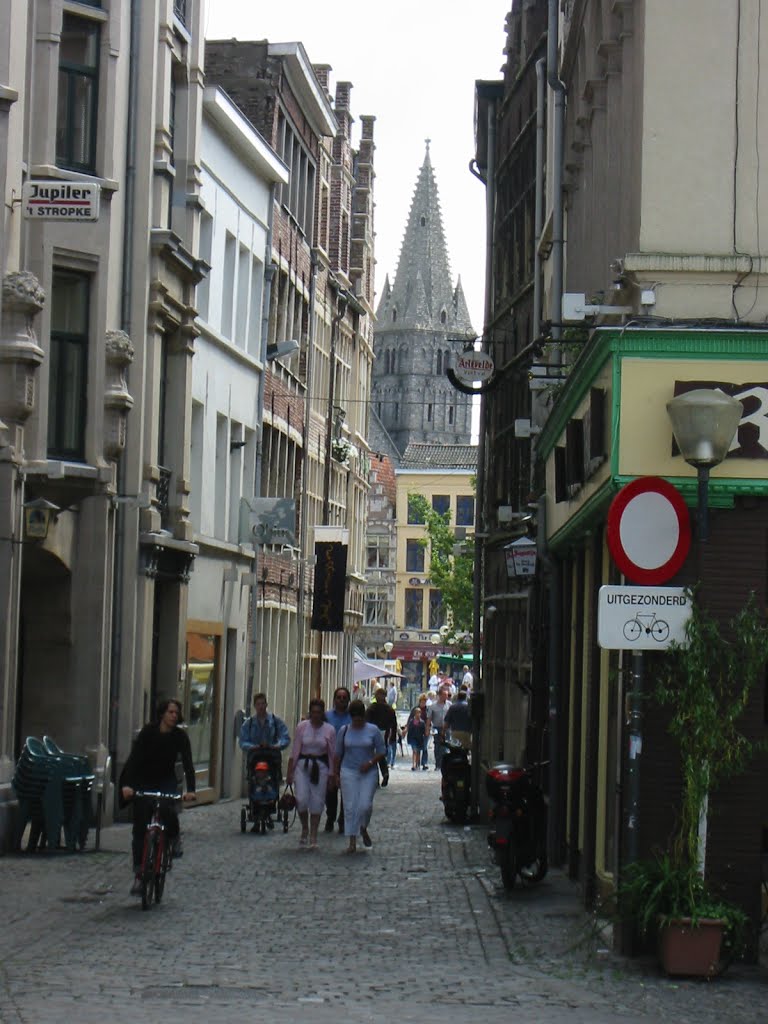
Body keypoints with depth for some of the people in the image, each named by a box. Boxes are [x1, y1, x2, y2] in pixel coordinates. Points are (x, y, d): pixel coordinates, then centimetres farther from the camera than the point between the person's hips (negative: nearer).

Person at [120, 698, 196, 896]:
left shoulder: (180, 736, -12)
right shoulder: (148, 731, -17)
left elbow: (187, 763, -19)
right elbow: (134, 758, -24)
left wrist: (190, 790, -34)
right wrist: (127, 785, -38)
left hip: (166, 782, 1)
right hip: (144, 782, -1)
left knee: (168, 812, -29)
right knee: (140, 829, -5)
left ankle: (174, 839, 5)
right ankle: (139, 875, 1)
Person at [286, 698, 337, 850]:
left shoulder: (329, 730, 0)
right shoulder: (301, 727, -1)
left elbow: (333, 754, 6)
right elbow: (294, 751, 2)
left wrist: (333, 775, 4)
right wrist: (290, 772, 0)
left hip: (321, 766, 0)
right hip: (302, 765, 0)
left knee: (317, 802, -1)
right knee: (302, 799, -11)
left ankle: (313, 837, 6)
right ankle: (305, 829, 15)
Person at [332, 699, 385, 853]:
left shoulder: (373, 730, 0)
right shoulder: (344, 730, 5)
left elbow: (381, 753, 3)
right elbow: (338, 754, 12)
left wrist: (370, 763, -13)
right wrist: (336, 773, 9)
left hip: (368, 773, -1)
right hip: (349, 772, 1)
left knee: (365, 805, -10)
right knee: (350, 807, -3)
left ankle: (363, 829, 21)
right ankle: (352, 842, 2)